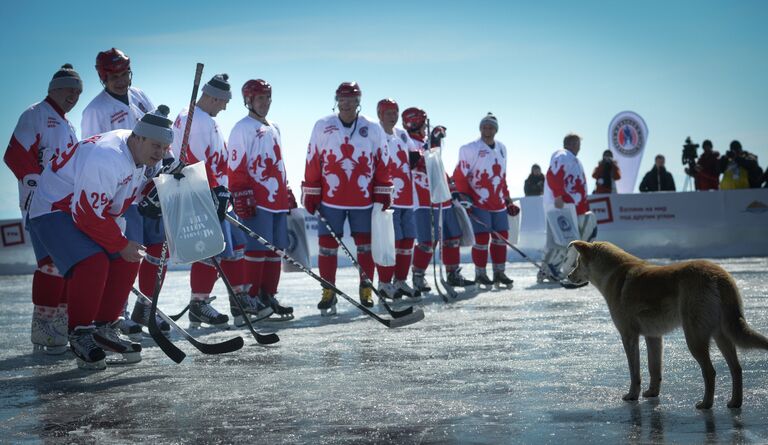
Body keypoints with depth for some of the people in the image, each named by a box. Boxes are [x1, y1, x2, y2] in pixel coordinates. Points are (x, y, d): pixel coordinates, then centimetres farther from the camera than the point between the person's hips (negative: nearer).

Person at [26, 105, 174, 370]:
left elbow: (134, 186, 19)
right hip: (54, 210, -10)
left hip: (96, 213, 10)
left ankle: (104, 329, 12)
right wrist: (122, 245, -22)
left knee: (125, 264, 0)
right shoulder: (106, 158, -32)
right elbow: (88, 215, -30)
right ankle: (80, 335, -13)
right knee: (93, 263, -28)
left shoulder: (138, 151, -1)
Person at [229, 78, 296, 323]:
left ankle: (268, 296, 14)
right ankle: (249, 299, -6)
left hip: (278, 201, 8)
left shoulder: (274, 129, 21)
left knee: (275, 249, 8)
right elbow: (236, 167, -10)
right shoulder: (243, 128, -4)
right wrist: (242, 198, -17)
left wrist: (288, 194, 22)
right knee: (258, 248, -11)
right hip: (257, 202, -8)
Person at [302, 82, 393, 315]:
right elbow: (312, 162, 3)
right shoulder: (322, 126, 3)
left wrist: (383, 193, 3)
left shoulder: (373, 129, 5)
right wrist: (310, 194, 1)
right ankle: (328, 293, 10)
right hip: (330, 200, 0)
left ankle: (366, 291, 17)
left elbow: (382, 164, 7)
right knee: (327, 245, 1)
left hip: (364, 200, 1)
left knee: (365, 245, 6)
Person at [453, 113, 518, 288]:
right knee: (482, 238, -6)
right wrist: (464, 197, -14)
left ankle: (499, 272, 19)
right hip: (478, 203, -6)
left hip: (498, 204, 6)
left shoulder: (501, 148, 14)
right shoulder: (470, 149, -7)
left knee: (501, 237, 8)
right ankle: (480, 274, 6)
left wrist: (507, 199, 20)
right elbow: (459, 175, -7)